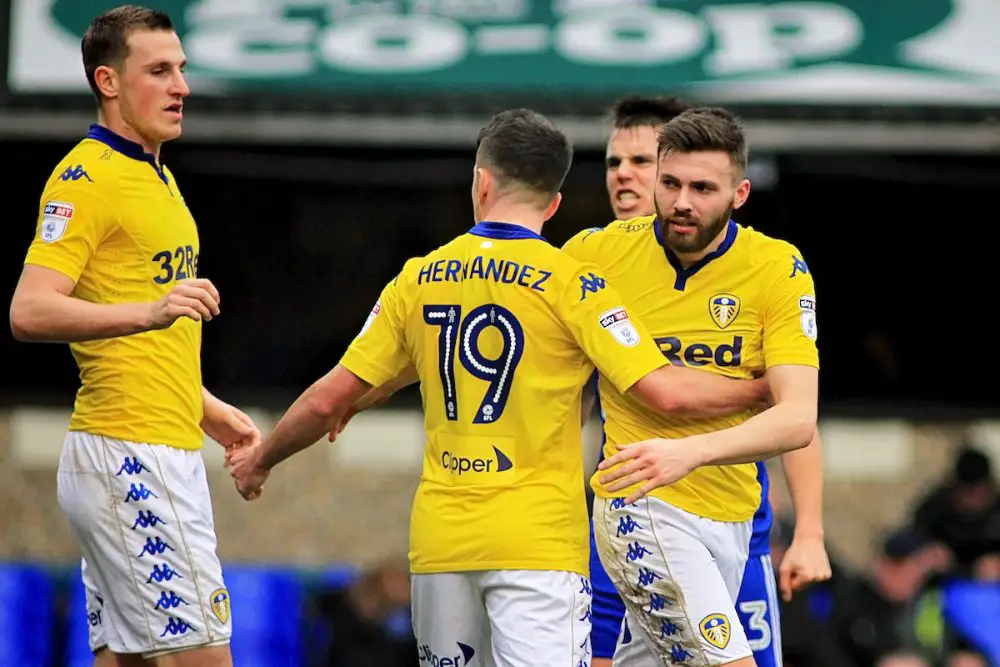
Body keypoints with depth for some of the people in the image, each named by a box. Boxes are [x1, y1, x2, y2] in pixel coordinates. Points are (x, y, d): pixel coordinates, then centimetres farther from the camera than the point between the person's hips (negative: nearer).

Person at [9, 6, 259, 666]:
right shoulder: (88, 178, -12)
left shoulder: (156, 176, 19)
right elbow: (29, 311, -23)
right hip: (128, 457, -10)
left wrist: (208, 408, 27)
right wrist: (150, 312, -35)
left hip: (167, 455, 10)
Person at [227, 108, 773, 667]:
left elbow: (329, 400, 10)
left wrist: (260, 461, 27)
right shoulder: (570, 283, -6)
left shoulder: (418, 279, 7)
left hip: (439, 538, 4)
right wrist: (759, 391, 6)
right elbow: (665, 391, -10)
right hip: (538, 542, -4)